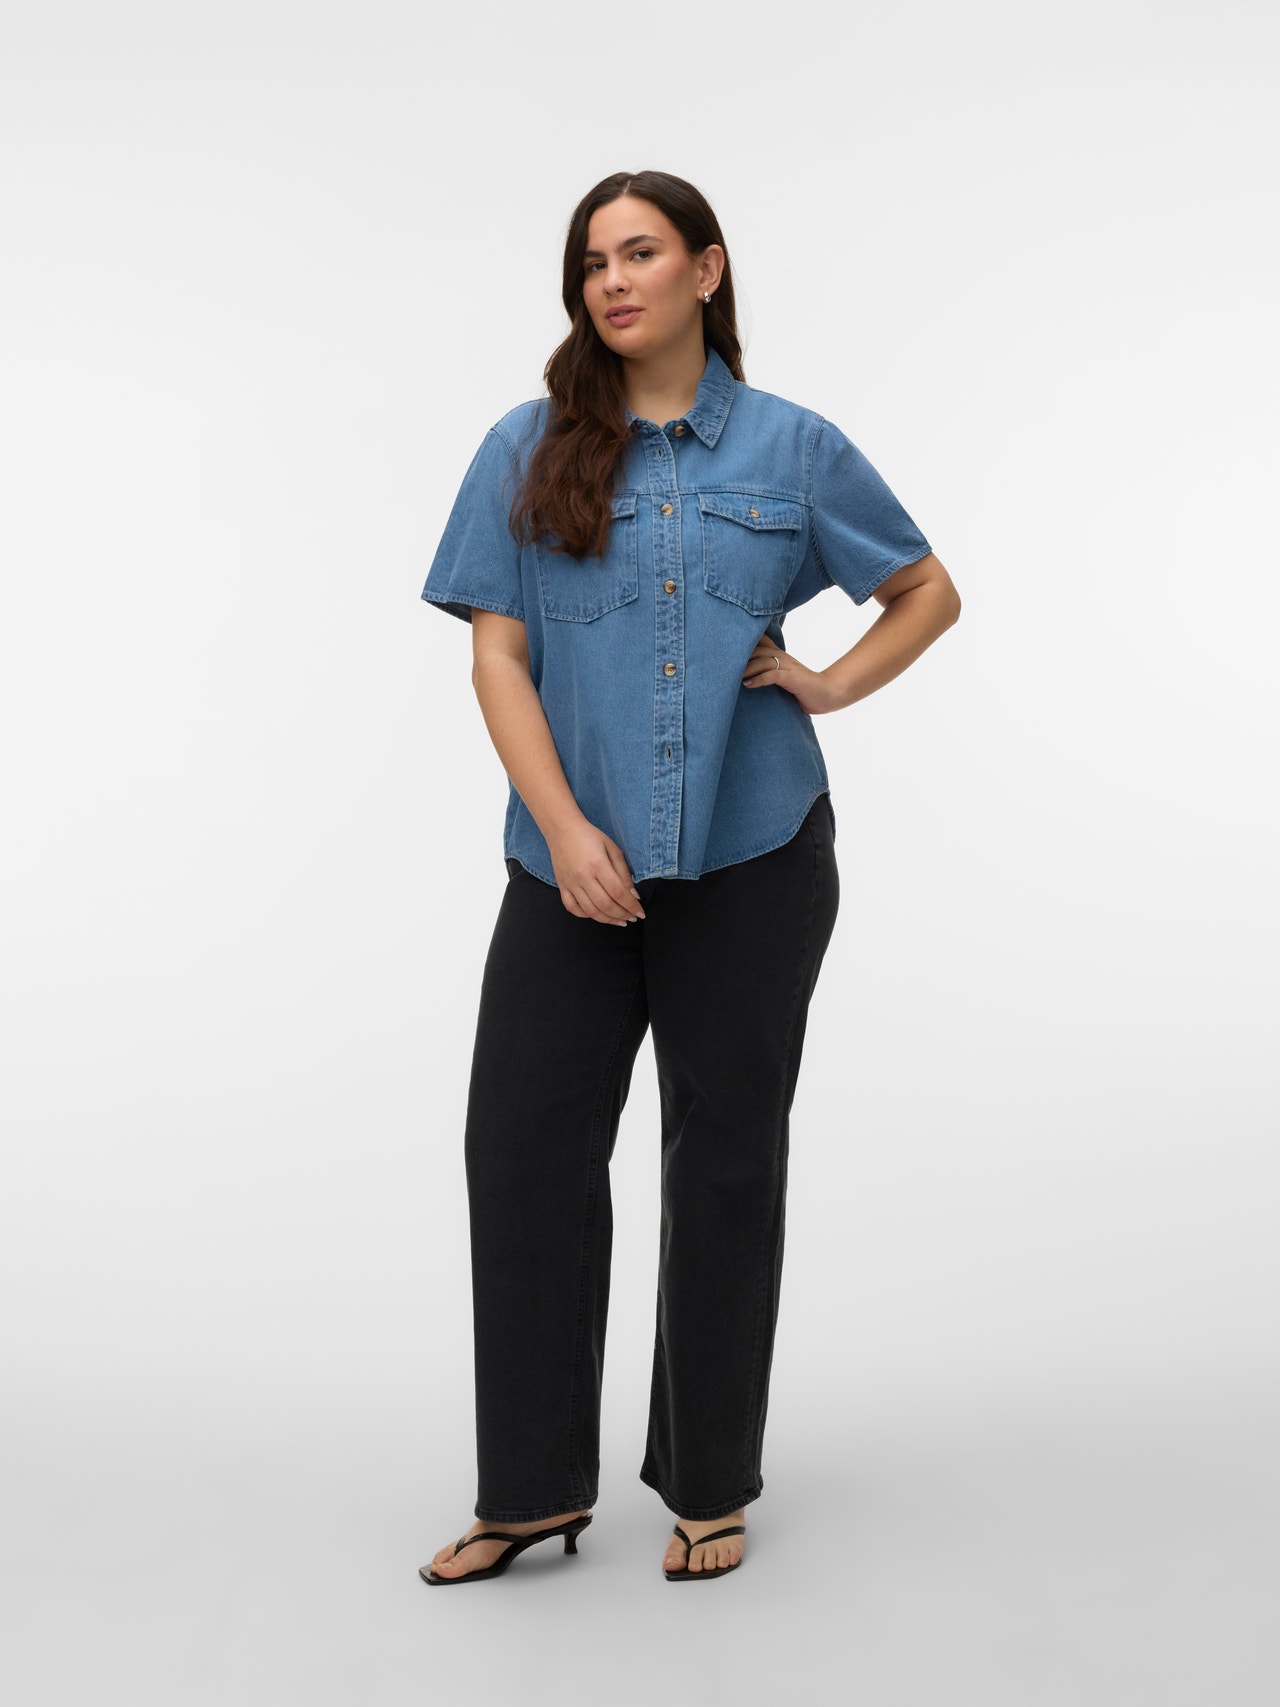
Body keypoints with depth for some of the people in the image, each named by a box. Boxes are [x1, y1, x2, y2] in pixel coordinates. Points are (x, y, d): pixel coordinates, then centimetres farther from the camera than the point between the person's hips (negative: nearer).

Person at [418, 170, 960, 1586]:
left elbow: (930, 592, 16)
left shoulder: (793, 449, 5)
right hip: (573, 857, 1)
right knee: (522, 1140, -1)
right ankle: (534, 1487, 14)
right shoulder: (529, 451, 5)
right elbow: (497, 655, 0)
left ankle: (710, 1486, 21)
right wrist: (566, 829, -11)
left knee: (726, 1154, 6)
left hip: (750, 855, -1)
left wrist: (831, 684, -1)